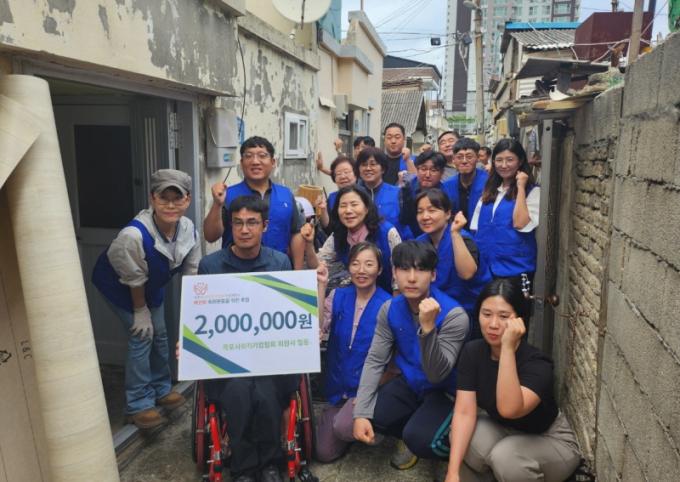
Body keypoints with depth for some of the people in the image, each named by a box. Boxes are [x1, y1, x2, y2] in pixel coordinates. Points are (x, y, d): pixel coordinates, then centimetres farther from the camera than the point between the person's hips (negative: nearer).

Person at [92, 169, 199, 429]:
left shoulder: (187, 227, -24)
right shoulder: (133, 235, -41)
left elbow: (191, 271, -8)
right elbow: (134, 280, -25)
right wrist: (140, 311, -11)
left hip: (153, 283, 6)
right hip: (118, 284, -6)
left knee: (159, 334, 14)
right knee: (141, 336, -5)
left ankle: (161, 389, 36)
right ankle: (138, 405, 12)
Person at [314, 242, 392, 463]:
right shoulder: (338, 296, 1)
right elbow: (317, 329, -13)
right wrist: (321, 286, -17)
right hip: (338, 387, 4)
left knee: (343, 427, -29)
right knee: (324, 453, 2)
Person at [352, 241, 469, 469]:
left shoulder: (453, 315, -25)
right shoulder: (390, 309, -9)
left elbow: (436, 376, -27)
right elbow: (375, 361, -7)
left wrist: (428, 327, -42)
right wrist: (361, 413, -17)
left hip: (443, 391, -4)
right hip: (408, 383, 5)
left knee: (419, 439, -33)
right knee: (346, 423, -14)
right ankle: (412, 434, 11)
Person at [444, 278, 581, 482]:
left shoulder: (536, 363, -30)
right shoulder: (472, 352, -16)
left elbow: (509, 409, -46)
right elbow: (464, 412, -22)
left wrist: (508, 347, -49)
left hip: (551, 441, -4)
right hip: (502, 430, 4)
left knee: (505, 456, -33)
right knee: (465, 444, -26)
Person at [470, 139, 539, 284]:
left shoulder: (532, 191, -5)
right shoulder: (489, 190, 12)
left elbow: (520, 224, -19)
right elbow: (476, 227, 12)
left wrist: (521, 188, -15)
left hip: (515, 268, -5)